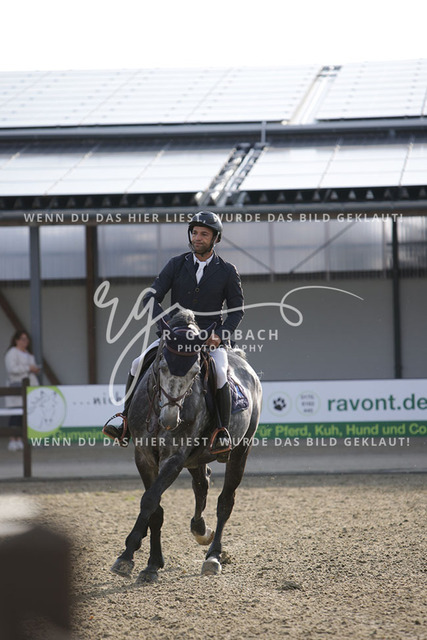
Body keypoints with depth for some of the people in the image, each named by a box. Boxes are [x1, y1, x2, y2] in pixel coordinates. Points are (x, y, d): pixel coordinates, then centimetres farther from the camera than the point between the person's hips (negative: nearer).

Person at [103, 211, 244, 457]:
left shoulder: (228, 272, -2)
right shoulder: (177, 265, 2)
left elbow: (237, 310, 1)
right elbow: (151, 297, -3)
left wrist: (221, 334, -17)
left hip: (211, 338, -3)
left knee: (219, 373, -33)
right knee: (139, 364, -16)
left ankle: (223, 432, -19)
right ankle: (127, 421, -7)